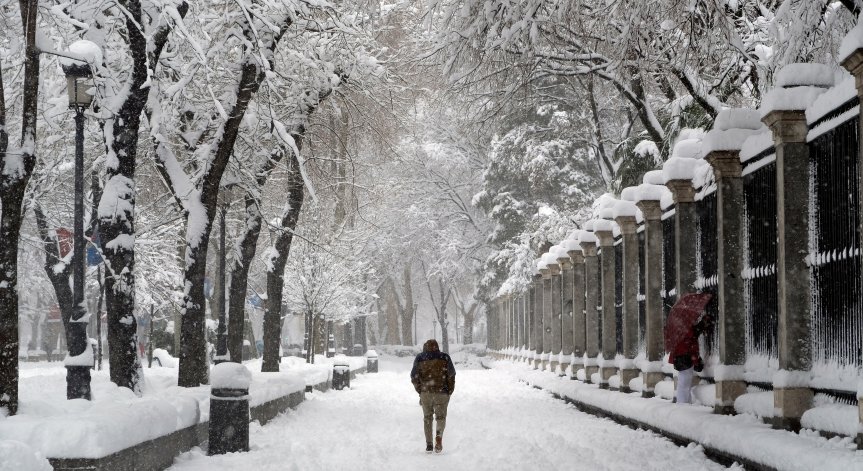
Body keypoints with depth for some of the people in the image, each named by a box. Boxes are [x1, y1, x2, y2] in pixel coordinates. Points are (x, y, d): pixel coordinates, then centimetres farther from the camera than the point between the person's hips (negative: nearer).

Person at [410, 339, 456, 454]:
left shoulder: (419, 358, 6)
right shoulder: (445, 358, 5)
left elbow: (414, 377, 1)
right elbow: (451, 375, -2)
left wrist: (420, 390, 11)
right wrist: (450, 391, 5)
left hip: (425, 392, 1)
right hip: (442, 392, -1)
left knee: (427, 417, 15)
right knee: (441, 417, 11)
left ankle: (428, 445, 6)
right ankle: (439, 434, -19)